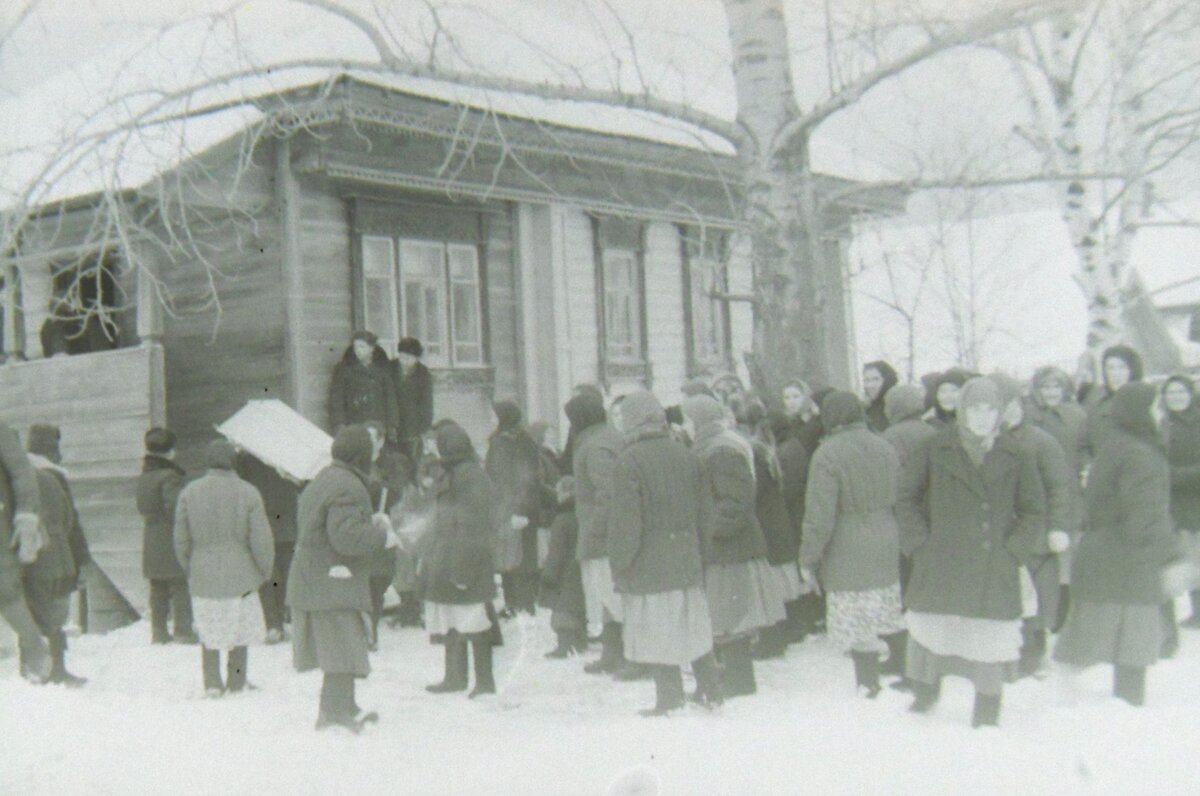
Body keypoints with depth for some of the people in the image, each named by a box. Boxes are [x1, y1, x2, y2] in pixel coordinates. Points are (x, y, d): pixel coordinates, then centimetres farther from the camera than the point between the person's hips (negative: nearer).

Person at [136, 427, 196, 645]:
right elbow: (176, 509, -20)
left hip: (151, 543, 8)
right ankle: (183, 631, -4)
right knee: (180, 587, -4)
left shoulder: (143, 477, 13)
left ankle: (158, 631, 14)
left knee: (158, 590, 12)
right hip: (170, 542, -8)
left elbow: (142, 508, 18)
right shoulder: (170, 477, -14)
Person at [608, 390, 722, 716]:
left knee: (657, 631, 4)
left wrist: (619, 566, -8)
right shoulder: (685, 455, 5)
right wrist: (698, 550, 18)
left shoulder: (628, 461, -14)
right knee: (694, 625, 16)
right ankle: (711, 691, 22)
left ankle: (670, 698, 8)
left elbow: (625, 521, -16)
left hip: (648, 565, -6)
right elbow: (705, 512, 10)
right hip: (687, 561, 6)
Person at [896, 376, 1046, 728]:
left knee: (990, 644, 0)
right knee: (929, 633, 8)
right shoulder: (936, 450, 1)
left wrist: (1012, 551, -2)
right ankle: (924, 693, 33)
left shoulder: (1015, 458, 3)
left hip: (993, 573, 0)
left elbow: (1034, 513, 9)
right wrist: (919, 543, -1)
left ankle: (987, 715, 16)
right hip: (940, 568, 0)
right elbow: (907, 497, 8)